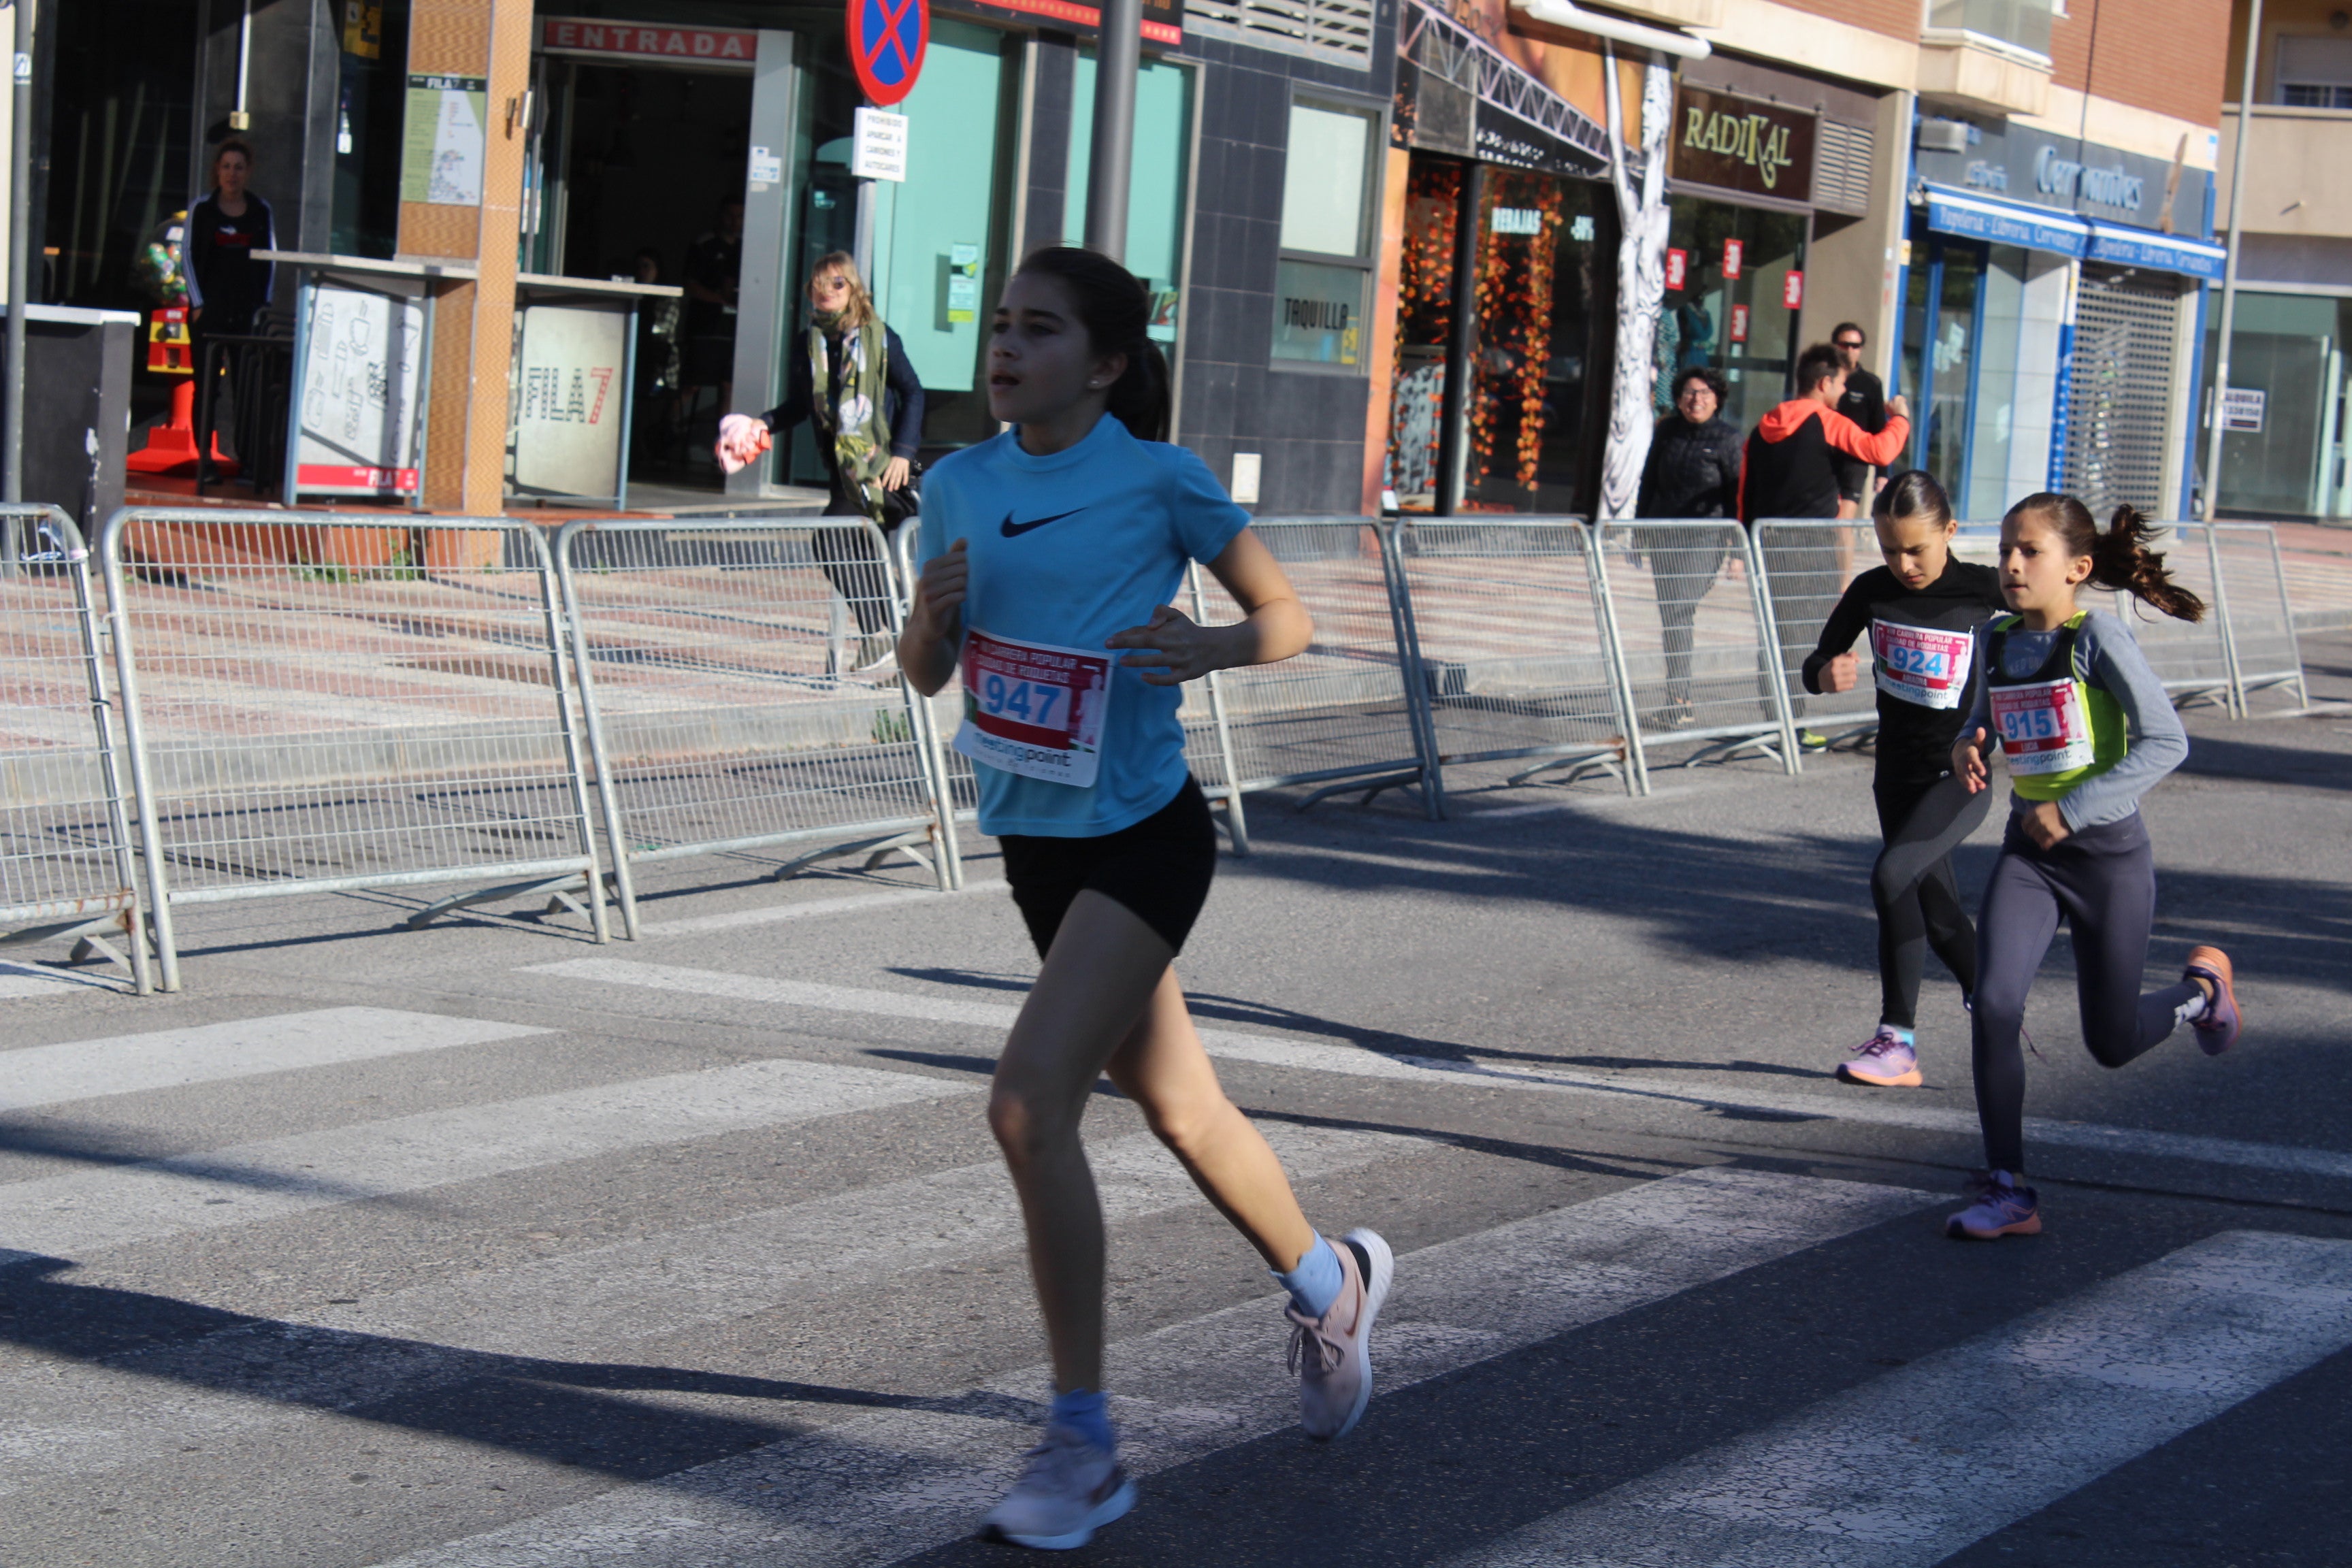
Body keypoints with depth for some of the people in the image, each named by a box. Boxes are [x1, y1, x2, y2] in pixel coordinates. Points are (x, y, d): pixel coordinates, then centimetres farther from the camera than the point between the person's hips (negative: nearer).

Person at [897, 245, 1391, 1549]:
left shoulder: (1159, 482, -10)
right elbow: (924, 673, 9)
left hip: (1140, 839, -6)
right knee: (1173, 1107, 19)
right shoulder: (961, 486, 4)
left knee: (1030, 1101, -20)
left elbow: (1286, 620, -3)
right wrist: (934, 615, -13)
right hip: (1035, 841, 6)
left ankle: (1082, 1442, -10)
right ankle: (1330, 1281, 46)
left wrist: (1207, 647, -23)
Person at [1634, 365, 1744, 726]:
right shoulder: (1666, 431, 8)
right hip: (1664, 535, 5)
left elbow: (1737, 494, -2)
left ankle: (1678, 703, -13)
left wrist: (1737, 546, -4)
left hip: (1705, 538, -5)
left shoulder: (1727, 437, -3)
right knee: (1670, 616, 7)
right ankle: (1679, 698, 18)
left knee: (1679, 614, -14)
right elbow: (1649, 483, 16)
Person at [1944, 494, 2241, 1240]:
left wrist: (2074, 809, -21)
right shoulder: (1996, 639, 1)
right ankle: (2007, 1192, -8)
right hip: (2027, 851, 4)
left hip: (2109, 852, -4)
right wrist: (1968, 747, -3)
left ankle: (2202, 986, 44)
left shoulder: (2098, 636, -16)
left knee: (2112, 1043, 10)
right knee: (1994, 1004, -17)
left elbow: (2166, 741, -18)